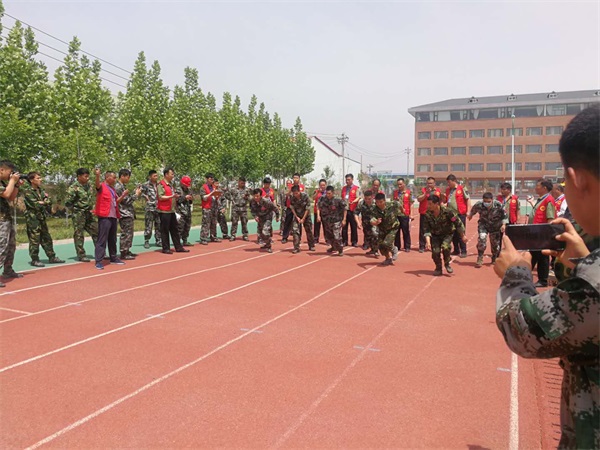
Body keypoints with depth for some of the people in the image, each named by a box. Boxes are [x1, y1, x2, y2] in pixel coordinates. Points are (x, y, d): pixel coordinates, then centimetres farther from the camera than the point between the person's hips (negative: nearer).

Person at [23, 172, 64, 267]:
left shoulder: (41, 190, 12)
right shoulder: (27, 191, -11)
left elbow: (49, 201, 4)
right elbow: (36, 205, -19)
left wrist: (42, 202, -13)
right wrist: (45, 202, -4)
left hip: (41, 218, 8)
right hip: (32, 218, -7)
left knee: (47, 238, 11)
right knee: (34, 240, -2)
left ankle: (52, 257, 18)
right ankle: (34, 260, 6)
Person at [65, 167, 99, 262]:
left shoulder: (88, 185, 7)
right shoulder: (73, 188, -14)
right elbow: (67, 203, -12)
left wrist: (92, 207, 10)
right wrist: (76, 208, -6)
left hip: (89, 214, 7)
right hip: (78, 215, -7)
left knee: (97, 232, 7)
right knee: (79, 235, 2)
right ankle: (81, 255, 10)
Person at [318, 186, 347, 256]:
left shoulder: (338, 200, -17)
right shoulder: (323, 199, -6)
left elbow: (345, 208, -9)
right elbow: (319, 207, 10)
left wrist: (344, 219, -8)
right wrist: (318, 215, 0)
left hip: (336, 221, -5)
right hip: (326, 221, 5)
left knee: (337, 237, -13)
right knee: (328, 237, 16)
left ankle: (340, 251, 8)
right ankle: (334, 248, 42)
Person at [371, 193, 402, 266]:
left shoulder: (391, 206, -24)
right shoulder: (375, 211, -23)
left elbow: (398, 204, -2)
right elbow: (372, 221, -35)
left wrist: (402, 211, 17)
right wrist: (376, 222, -59)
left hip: (392, 228, -3)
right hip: (382, 230, 3)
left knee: (386, 243, -21)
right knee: (380, 245, 5)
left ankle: (394, 249, 15)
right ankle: (389, 258, 32)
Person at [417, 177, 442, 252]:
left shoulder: (438, 190, 9)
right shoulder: (423, 190, 2)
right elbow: (418, 199, -10)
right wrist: (426, 193, -19)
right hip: (424, 213, -2)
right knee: (423, 230, -1)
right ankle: (422, 247, 3)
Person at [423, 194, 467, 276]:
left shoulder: (447, 211, -26)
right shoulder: (428, 214, -17)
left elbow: (458, 223, -15)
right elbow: (426, 229, -15)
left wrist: (463, 236, -7)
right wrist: (428, 242, -29)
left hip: (448, 233, -2)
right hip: (435, 235, 3)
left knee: (445, 247, -27)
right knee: (435, 251, -13)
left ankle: (447, 264, 2)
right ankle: (438, 268, 14)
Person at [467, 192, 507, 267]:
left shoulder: (498, 205, -24)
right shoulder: (479, 205, -24)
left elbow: (504, 216, -10)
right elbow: (473, 210, 0)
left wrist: (503, 224, -23)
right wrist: (470, 215, 19)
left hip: (495, 226, 1)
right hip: (483, 224, -1)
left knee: (495, 242, 9)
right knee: (482, 239, -22)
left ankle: (494, 260, 33)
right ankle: (480, 259, -10)